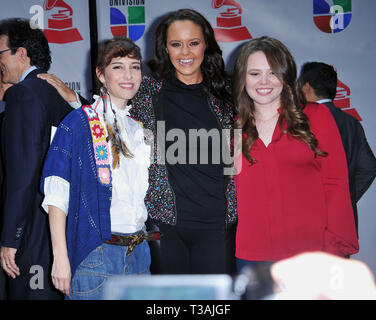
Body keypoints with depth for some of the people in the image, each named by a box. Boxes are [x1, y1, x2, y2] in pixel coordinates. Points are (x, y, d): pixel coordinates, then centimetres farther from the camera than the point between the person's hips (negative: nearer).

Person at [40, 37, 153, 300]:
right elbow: (57, 196, -10)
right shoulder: (78, 123, -5)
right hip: (96, 255, -6)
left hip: (139, 254, 6)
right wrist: (61, 258, -16)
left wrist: (143, 243, 13)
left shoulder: (139, 129, 13)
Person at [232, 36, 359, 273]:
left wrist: (335, 248, -6)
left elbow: (336, 183, 1)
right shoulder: (235, 127, 10)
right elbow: (233, 190, 13)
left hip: (310, 253, -2)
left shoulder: (316, 116, 4)